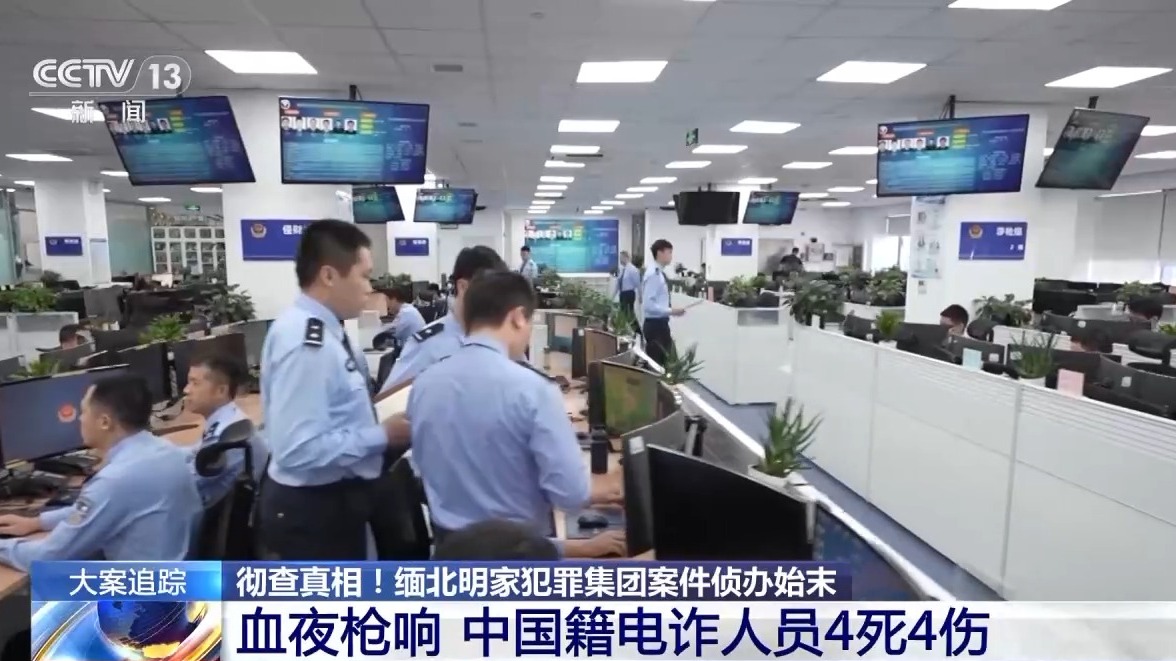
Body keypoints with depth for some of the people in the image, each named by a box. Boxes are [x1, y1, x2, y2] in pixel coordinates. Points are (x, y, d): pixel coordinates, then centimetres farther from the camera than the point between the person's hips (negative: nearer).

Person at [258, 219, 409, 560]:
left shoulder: (323, 331, 3)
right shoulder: (306, 343, -27)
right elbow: (301, 449, -32)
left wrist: (377, 424, 3)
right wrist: (382, 436, -24)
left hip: (334, 499, 10)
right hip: (311, 510, -9)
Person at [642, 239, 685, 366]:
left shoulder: (660, 273, 11)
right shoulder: (653, 274, -18)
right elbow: (648, 305, -26)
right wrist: (671, 311, -25)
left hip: (661, 324, 10)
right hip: (655, 325, -10)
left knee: (665, 361, 15)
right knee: (655, 363, -2)